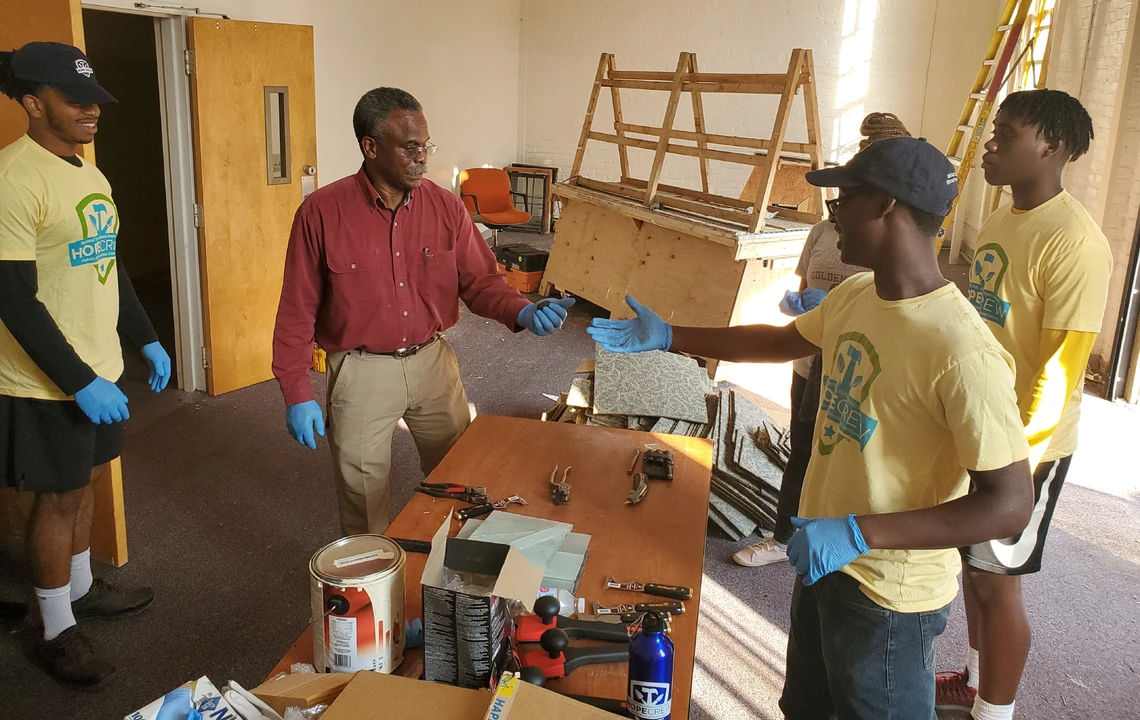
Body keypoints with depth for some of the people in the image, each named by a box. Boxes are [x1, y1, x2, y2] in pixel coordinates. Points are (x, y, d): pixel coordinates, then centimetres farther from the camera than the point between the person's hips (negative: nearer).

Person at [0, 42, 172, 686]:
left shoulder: (89, 174, 9)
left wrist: (147, 339, 17)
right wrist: (80, 382, -23)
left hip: (99, 367, 8)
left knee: (86, 480, 20)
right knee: (60, 497, 5)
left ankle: (82, 589, 40)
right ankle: (58, 632, 22)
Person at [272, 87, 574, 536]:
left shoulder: (445, 207, -4)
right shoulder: (322, 212, -13)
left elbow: (480, 280, 0)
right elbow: (298, 311, -8)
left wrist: (523, 312, -21)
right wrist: (297, 394, -9)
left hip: (433, 361, 4)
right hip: (362, 372, -3)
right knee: (363, 495, 9)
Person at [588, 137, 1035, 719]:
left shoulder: (962, 351, -30)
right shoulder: (854, 296, -4)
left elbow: (1011, 502, -28)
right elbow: (782, 342, 14)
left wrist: (858, 534, -32)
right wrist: (667, 337, 14)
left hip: (890, 597, -8)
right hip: (825, 559, 8)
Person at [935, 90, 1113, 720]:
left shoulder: (1074, 242, -20)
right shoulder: (1000, 221, 7)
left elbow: (1059, 371, -22)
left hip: (1024, 445, -8)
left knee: (995, 580, 5)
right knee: (973, 564, 20)